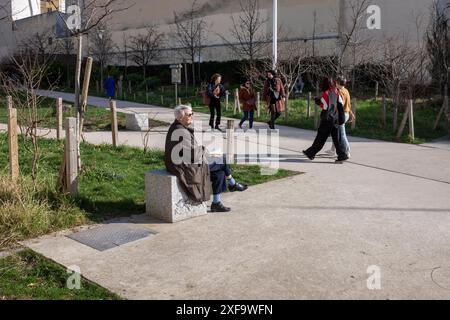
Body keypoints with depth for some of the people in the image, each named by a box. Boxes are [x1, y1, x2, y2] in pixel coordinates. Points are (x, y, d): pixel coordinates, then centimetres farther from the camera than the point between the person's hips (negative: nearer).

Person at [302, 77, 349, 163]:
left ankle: (311, 153, 12)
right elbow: (341, 103, 8)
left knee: (321, 138, 2)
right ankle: (342, 155, 4)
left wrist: (319, 102, -1)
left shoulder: (326, 93, -13)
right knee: (336, 138, 7)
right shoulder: (335, 92, 7)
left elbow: (325, 107, -15)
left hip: (327, 119, -6)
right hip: (335, 118, 6)